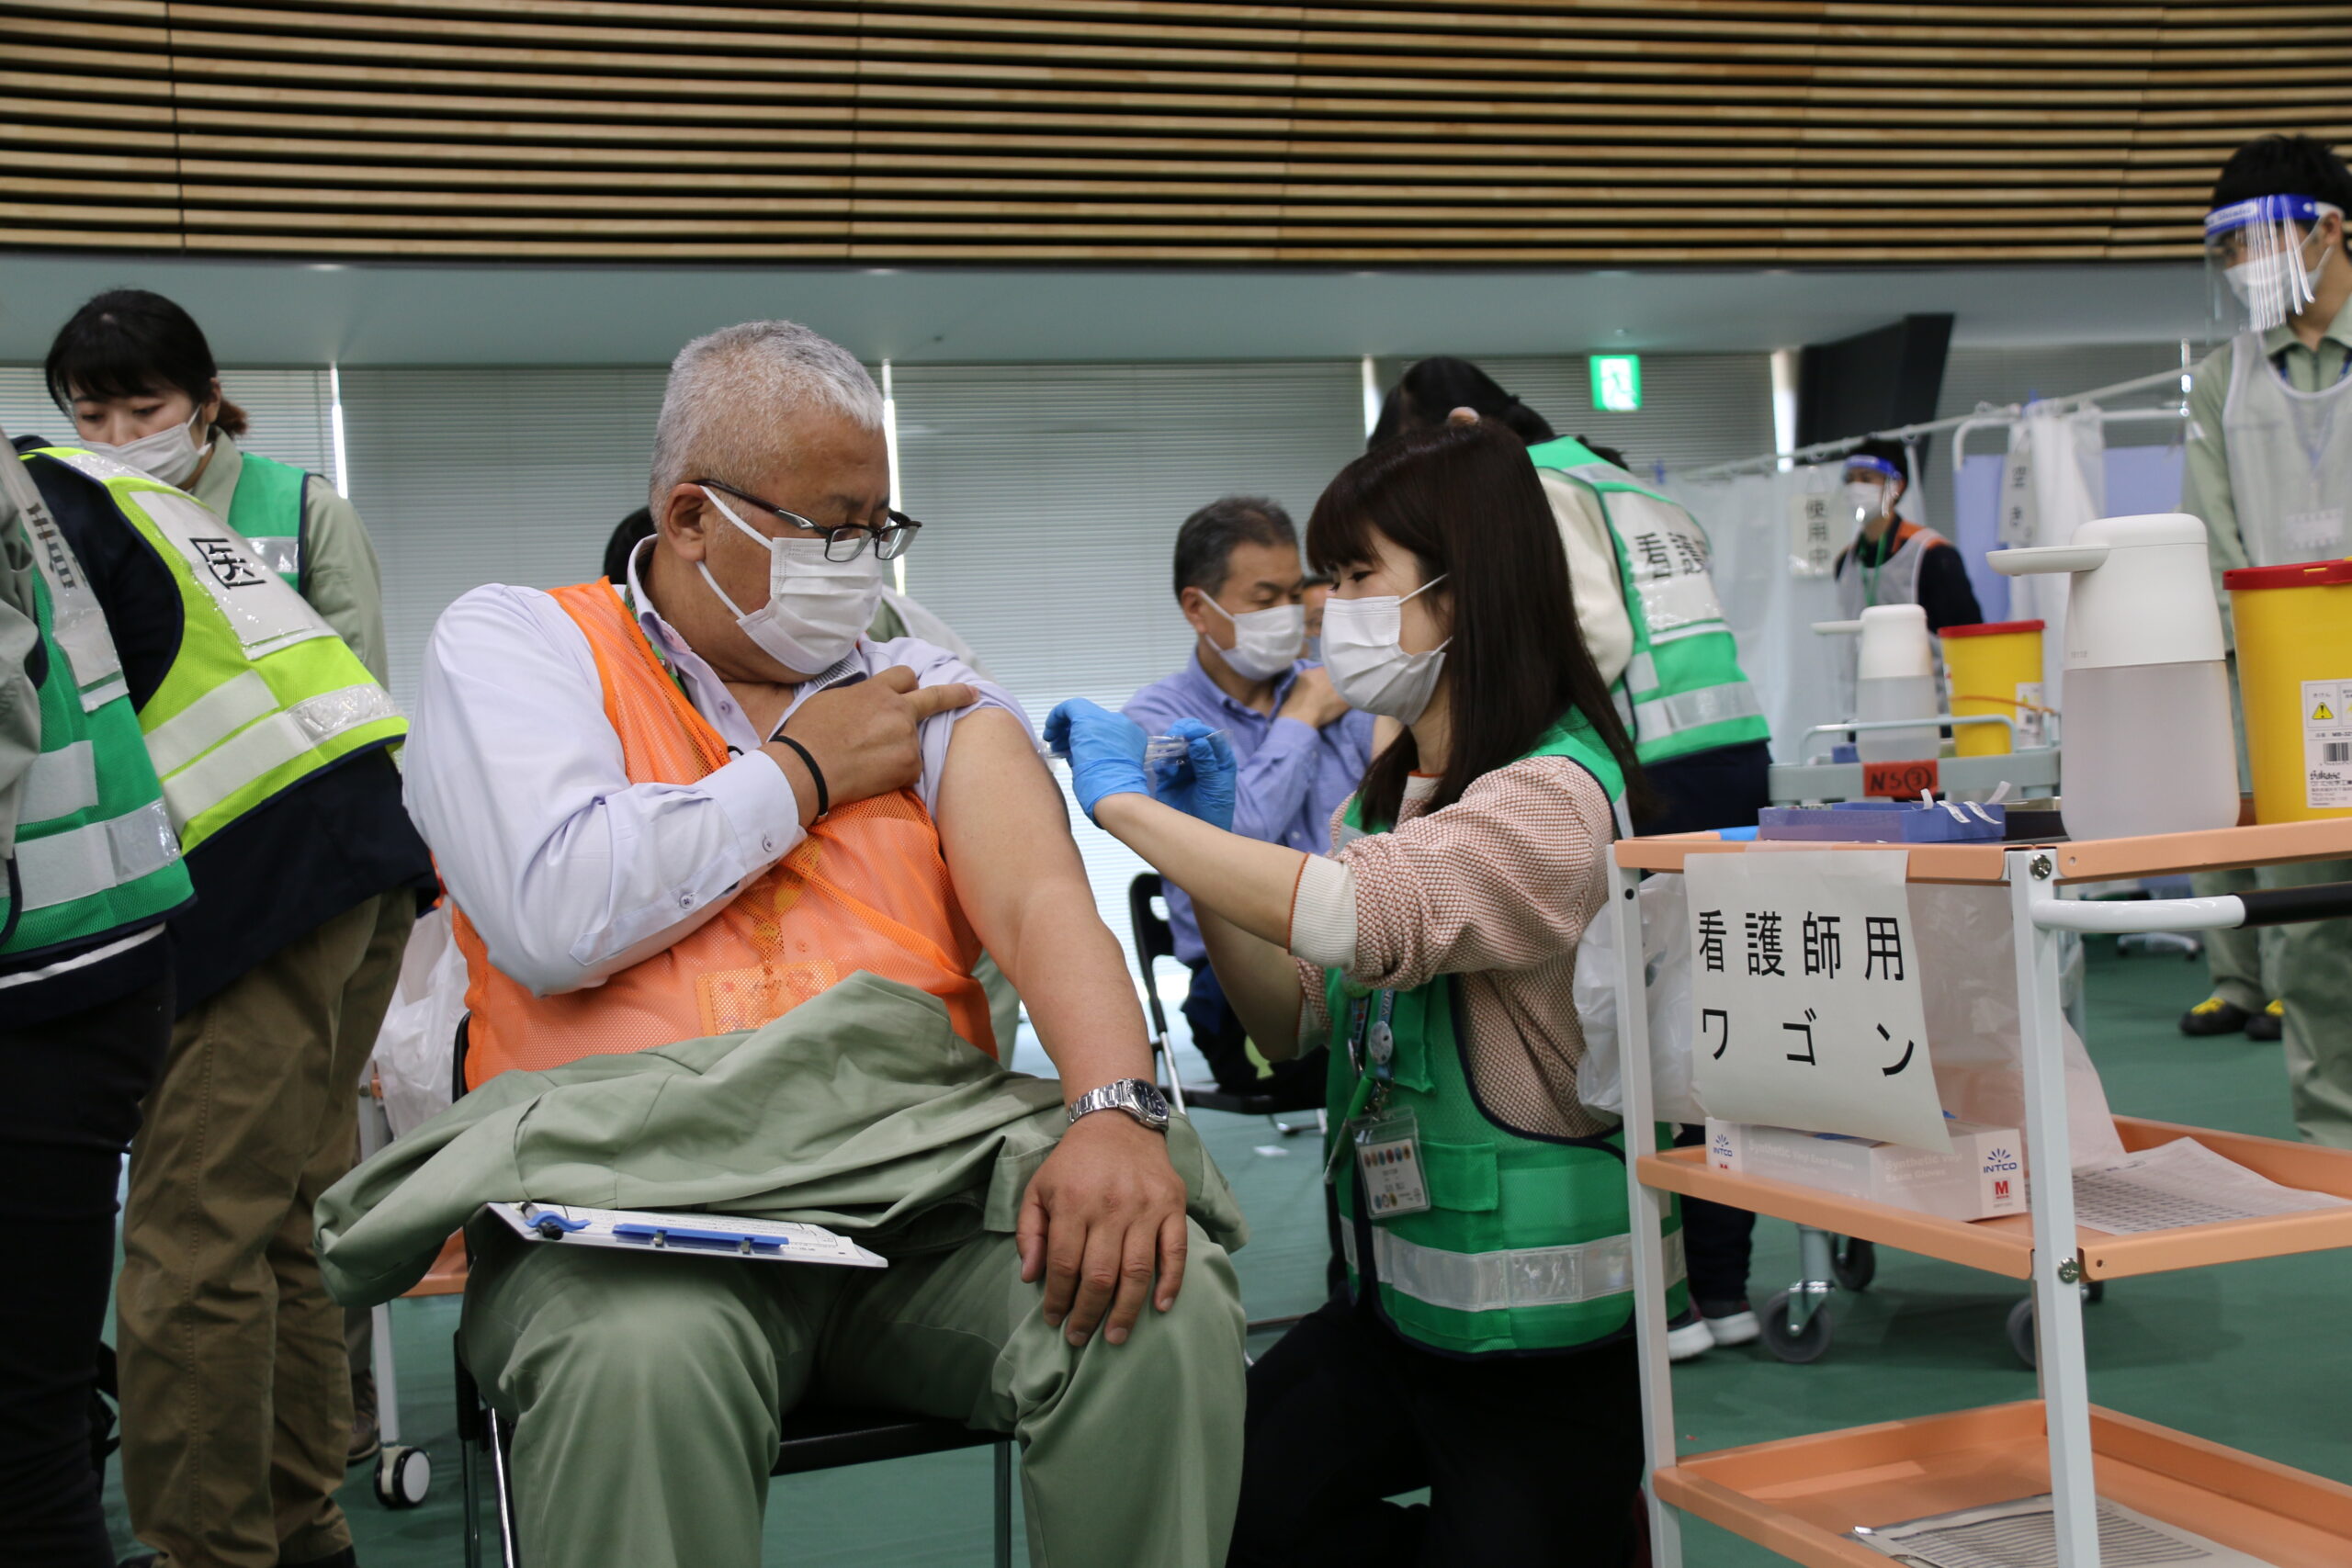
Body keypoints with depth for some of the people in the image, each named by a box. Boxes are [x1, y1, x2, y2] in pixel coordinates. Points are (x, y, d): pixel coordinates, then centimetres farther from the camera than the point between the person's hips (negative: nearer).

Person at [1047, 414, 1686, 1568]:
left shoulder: (1553, 796, -21)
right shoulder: (1391, 790, 7)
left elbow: (1348, 915, -37)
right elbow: (1293, 1021, 9)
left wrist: (1126, 804, -25)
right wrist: (1205, 848, -5)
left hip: (1543, 1329, -7)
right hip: (1393, 1289, 8)